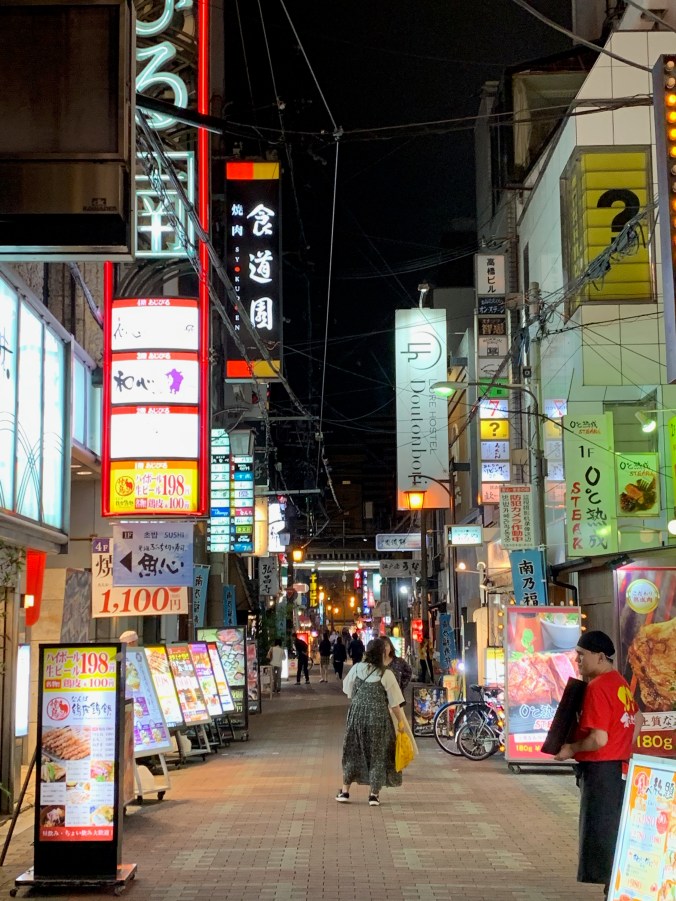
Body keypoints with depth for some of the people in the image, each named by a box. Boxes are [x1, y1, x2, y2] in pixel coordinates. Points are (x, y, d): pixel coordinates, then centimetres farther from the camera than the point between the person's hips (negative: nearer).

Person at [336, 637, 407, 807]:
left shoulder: (357, 668, -1)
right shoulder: (386, 674, -11)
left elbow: (347, 689, 11)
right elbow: (394, 703, -6)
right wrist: (400, 721, 6)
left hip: (357, 714, 3)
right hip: (378, 717, -3)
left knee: (353, 751, 14)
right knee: (377, 753, 8)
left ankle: (345, 791, 18)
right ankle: (374, 793, 10)